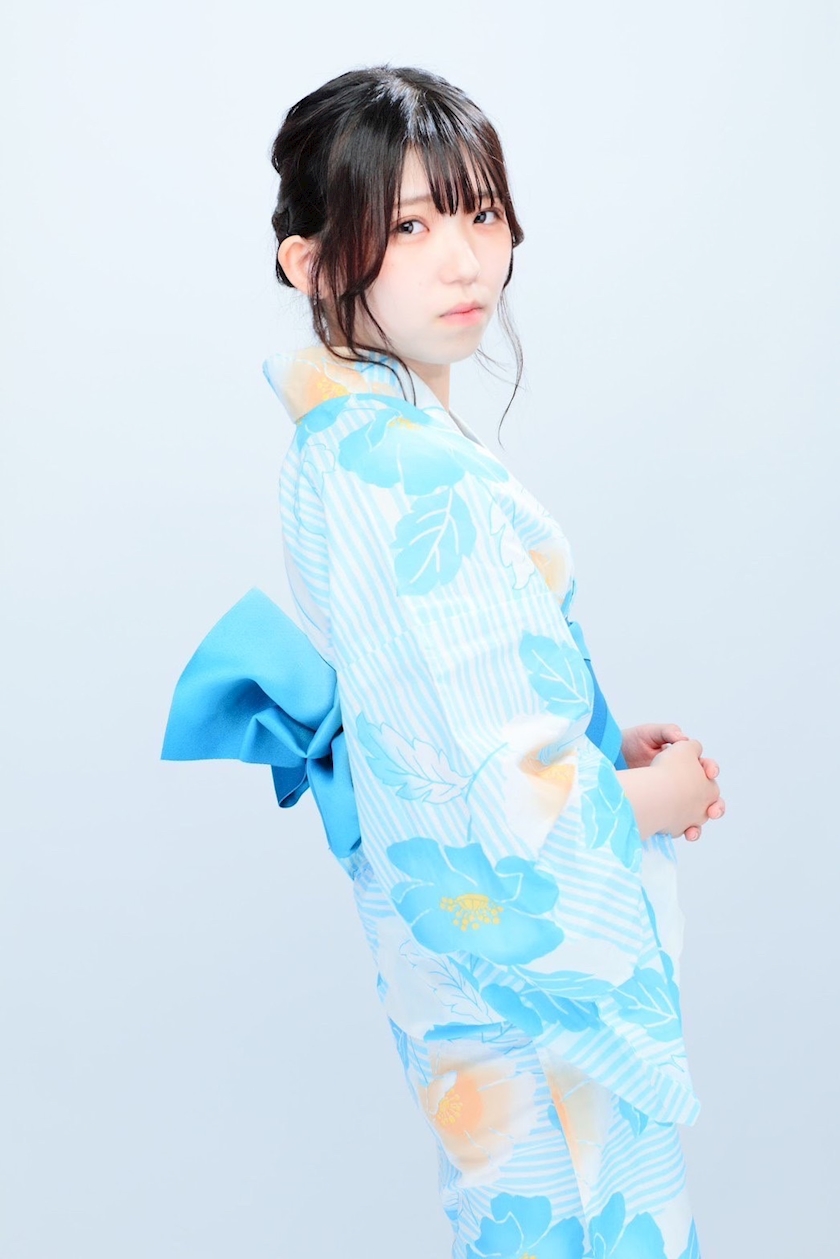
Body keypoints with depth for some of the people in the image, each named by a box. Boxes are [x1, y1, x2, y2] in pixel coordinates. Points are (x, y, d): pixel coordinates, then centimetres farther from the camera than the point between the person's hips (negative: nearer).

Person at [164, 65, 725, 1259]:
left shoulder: (338, 435, -1)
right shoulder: (431, 488, -31)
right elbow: (520, 804, -29)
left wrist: (606, 741, 6)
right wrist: (651, 798, -11)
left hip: (433, 912, 9)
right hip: (535, 930, -9)